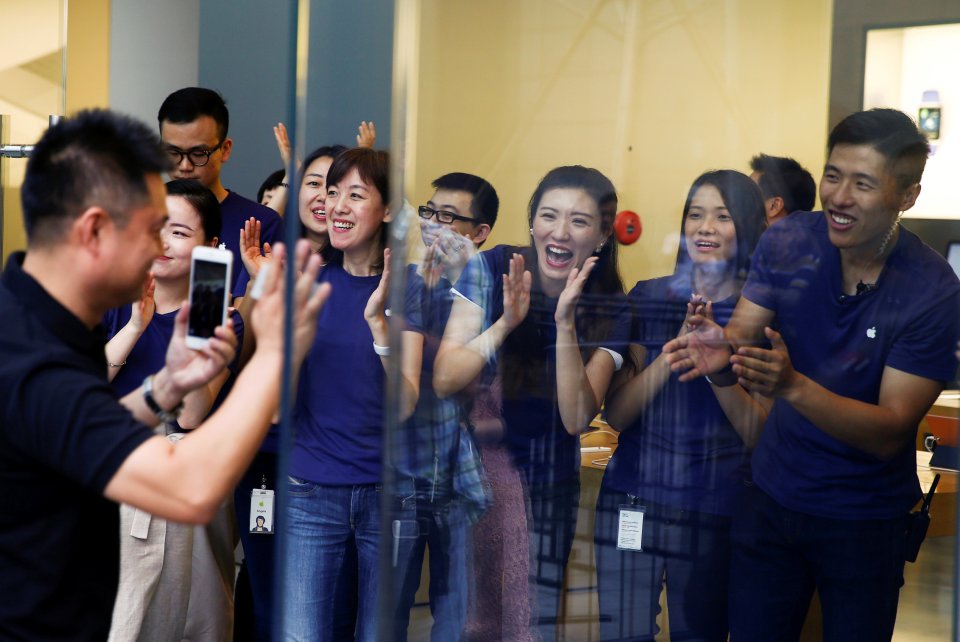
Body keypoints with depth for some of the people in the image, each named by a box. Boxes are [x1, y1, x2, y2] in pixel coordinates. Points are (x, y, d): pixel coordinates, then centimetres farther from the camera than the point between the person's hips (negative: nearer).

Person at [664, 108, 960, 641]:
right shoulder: (787, 242, -7)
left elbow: (890, 432, -22)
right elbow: (741, 333, -8)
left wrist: (793, 386, -37)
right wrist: (719, 350, -33)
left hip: (864, 521, -3)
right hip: (772, 494, 3)